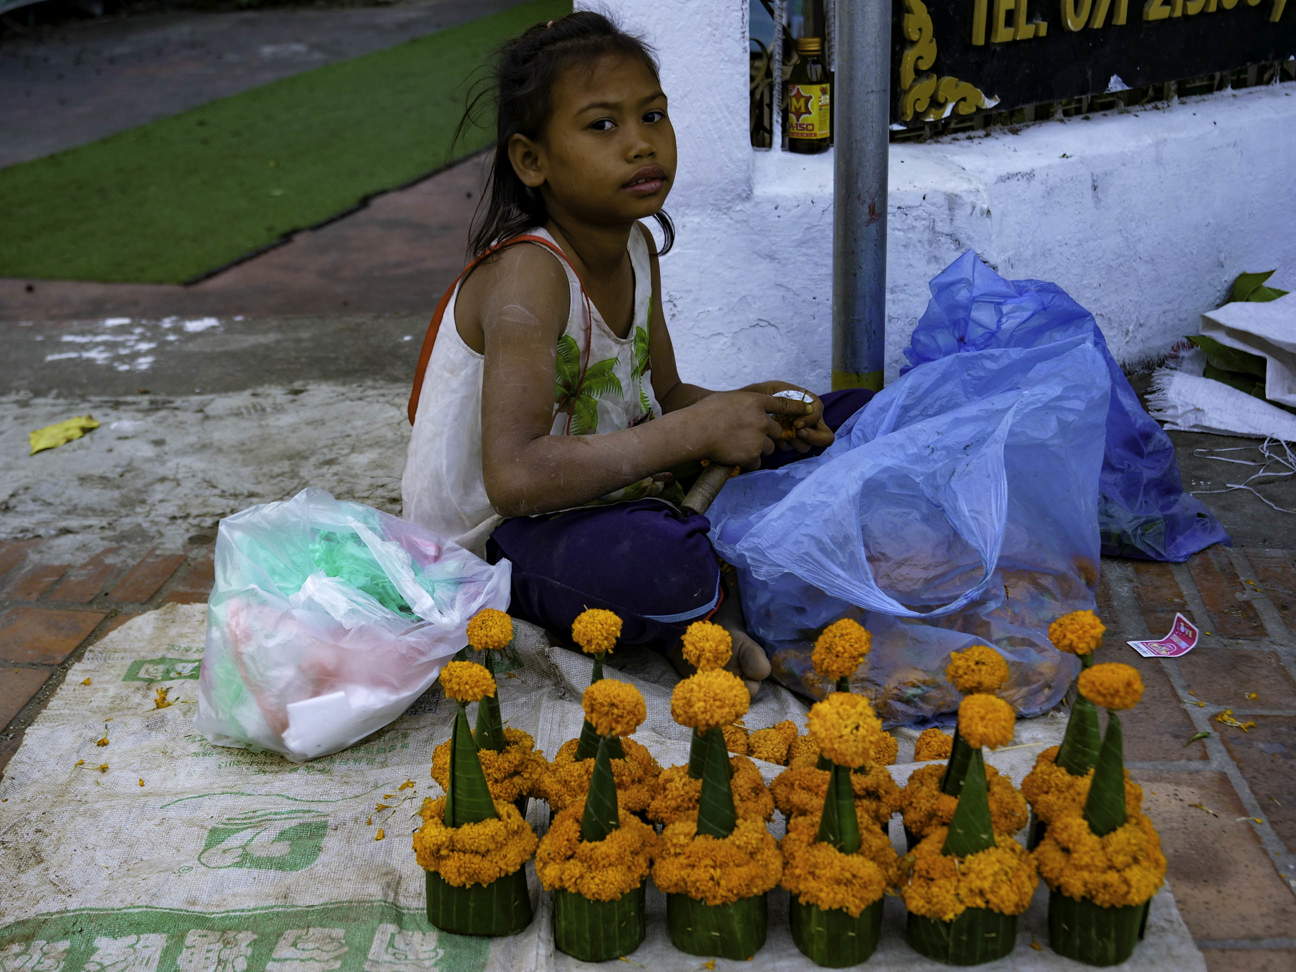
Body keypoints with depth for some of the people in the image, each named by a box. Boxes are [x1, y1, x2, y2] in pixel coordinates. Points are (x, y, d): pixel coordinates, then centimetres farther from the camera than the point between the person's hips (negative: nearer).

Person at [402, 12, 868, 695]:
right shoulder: (527, 276, -27)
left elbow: (664, 396, 13)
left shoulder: (636, 246, -1)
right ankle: (712, 612, -6)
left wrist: (745, 411, -10)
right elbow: (514, 476, -39)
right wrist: (697, 431, -32)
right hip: (493, 540, -9)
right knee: (653, 563, -42)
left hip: (609, 493, 9)